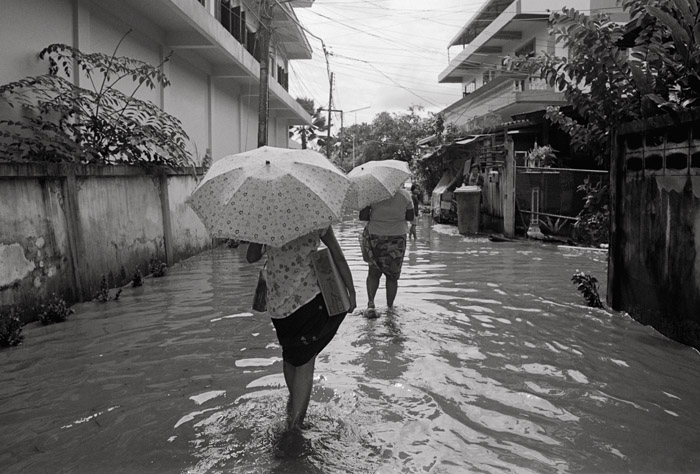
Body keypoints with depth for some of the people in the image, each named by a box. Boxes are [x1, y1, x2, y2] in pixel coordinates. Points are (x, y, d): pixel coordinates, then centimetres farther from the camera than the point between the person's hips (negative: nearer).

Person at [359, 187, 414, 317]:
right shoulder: (405, 194, -5)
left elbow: (362, 216, -12)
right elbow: (411, 218, 1)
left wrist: (374, 218, 7)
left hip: (375, 238, 0)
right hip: (397, 238, 0)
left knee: (373, 273, 15)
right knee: (393, 276, 15)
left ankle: (370, 303, -3)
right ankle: (390, 307, 21)